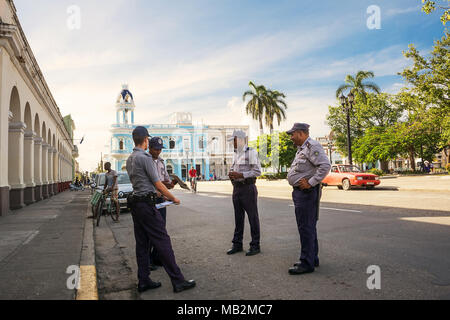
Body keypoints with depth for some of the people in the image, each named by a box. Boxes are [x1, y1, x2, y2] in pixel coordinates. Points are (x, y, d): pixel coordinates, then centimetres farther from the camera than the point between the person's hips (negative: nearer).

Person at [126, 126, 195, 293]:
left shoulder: (129, 160, 14)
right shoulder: (145, 158, -14)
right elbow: (158, 185, -12)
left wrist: (157, 193, 31)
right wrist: (173, 198, 1)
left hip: (135, 203, 9)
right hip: (147, 204, -9)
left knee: (142, 243, 12)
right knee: (162, 242, -7)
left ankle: (143, 281, 18)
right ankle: (178, 281, -2)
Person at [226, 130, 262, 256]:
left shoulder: (251, 152, -9)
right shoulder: (235, 154, 15)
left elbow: (257, 171, -15)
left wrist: (240, 175, -20)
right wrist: (231, 174, 2)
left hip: (248, 188, -7)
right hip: (236, 188, 7)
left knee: (253, 217, 1)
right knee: (238, 217, 13)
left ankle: (255, 246, 9)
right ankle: (237, 244, 22)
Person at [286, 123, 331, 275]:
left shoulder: (312, 146, -14)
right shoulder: (302, 148, 19)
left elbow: (325, 165, -26)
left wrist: (310, 183, -23)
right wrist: (300, 181, 8)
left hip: (307, 192, -11)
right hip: (300, 192, 11)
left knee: (306, 227, -8)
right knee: (308, 227, 16)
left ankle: (307, 263, -2)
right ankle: (313, 259, 26)